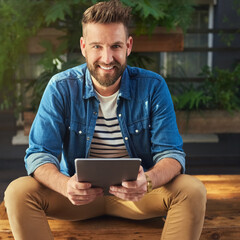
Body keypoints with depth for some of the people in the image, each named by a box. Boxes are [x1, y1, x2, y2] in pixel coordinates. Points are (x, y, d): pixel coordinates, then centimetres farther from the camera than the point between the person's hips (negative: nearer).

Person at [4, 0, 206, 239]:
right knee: (19, 191, -25)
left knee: (193, 190, -26)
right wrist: (65, 185, -36)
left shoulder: (153, 87, -9)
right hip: (80, 193, 0)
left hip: (136, 193, 1)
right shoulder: (61, 88, -9)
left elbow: (170, 153, -11)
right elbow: (38, 154, -12)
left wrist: (148, 181, -36)